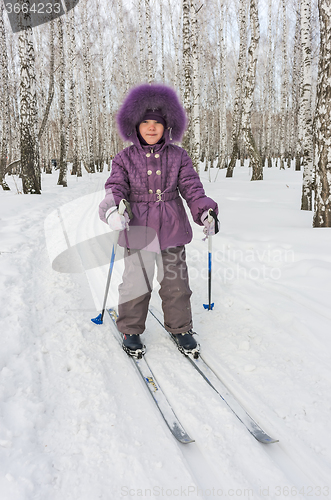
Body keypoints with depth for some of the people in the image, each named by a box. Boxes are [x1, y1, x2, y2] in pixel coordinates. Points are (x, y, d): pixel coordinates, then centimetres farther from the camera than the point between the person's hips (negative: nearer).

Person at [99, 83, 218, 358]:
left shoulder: (178, 156, 3)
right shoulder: (125, 158, 1)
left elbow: (192, 187, 0)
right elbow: (115, 187, -6)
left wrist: (206, 211, -16)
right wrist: (112, 210, -27)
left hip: (171, 229, 1)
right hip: (137, 230, -1)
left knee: (176, 281, 10)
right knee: (136, 282, 7)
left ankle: (180, 328, 30)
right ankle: (131, 331, 27)